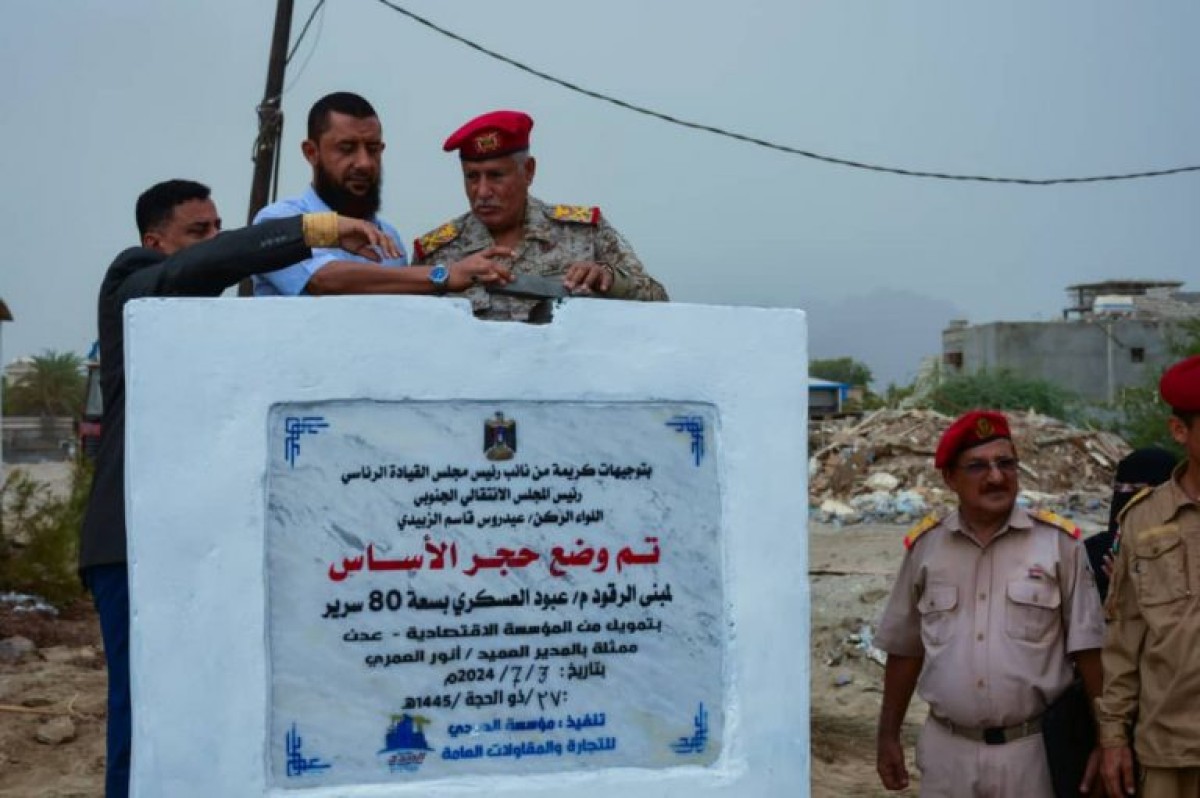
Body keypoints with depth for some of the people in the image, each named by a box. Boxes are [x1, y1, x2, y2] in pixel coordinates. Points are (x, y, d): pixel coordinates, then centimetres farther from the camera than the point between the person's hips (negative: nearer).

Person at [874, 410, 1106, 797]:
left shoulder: (1059, 542, -4)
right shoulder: (925, 546, 3)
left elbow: (1088, 648, -3)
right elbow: (904, 650, 10)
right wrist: (888, 736, 11)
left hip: (1034, 750, -2)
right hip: (947, 751, 2)